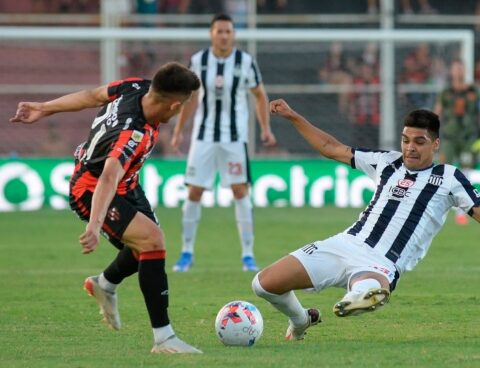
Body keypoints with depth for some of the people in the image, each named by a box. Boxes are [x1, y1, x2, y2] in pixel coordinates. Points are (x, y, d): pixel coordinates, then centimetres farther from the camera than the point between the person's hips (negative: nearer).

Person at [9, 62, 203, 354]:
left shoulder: (135, 88, -16)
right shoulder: (134, 135, -40)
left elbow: (92, 96, -2)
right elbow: (108, 178, -54)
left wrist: (44, 109, 12)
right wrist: (95, 225, -67)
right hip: (93, 192, -10)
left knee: (148, 242, 23)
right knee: (153, 241, -27)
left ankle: (105, 285, 53)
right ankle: (163, 338, -26)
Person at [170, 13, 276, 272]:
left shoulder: (245, 62, -5)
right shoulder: (198, 61, -2)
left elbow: (260, 95, 7)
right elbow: (190, 98, 10)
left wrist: (266, 129, -1)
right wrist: (178, 130, 10)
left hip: (235, 137, -1)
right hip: (204, 136, 1)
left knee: (240, 191, -6)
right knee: (194, 193, -1)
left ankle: (248, 254, 1)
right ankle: (187, 253, 11)